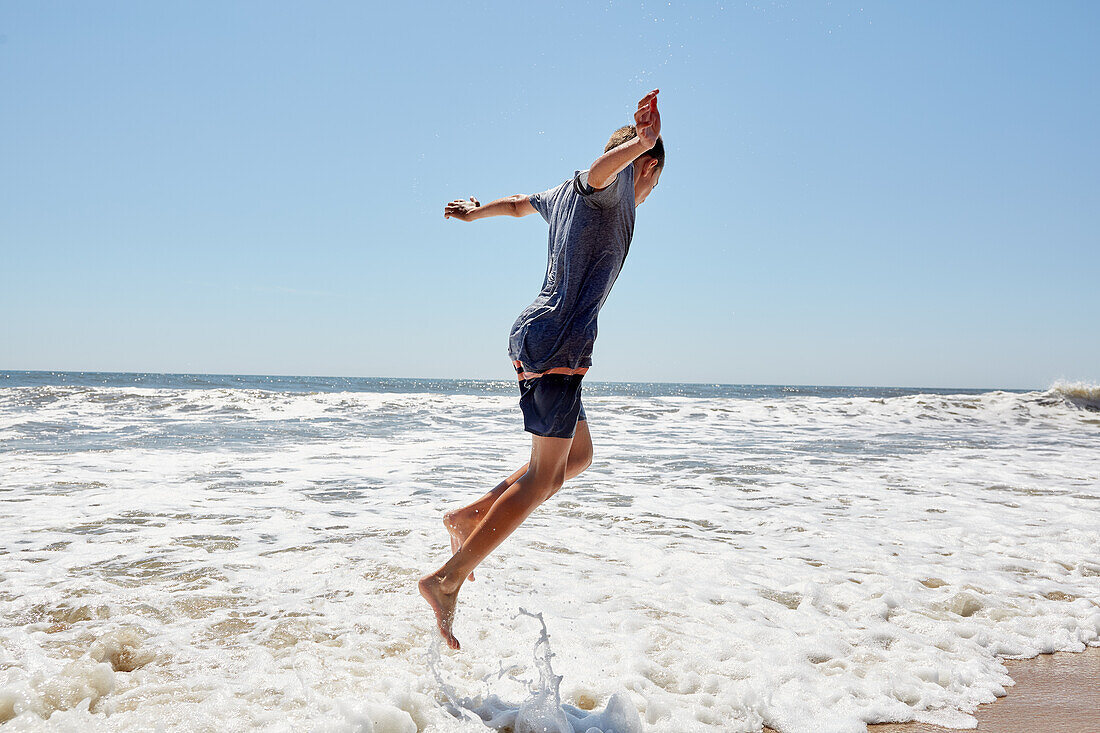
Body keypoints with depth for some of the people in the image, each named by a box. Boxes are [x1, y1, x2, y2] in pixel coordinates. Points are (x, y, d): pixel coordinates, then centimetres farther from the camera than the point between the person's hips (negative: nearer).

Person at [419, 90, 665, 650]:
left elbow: (519, 202, 41)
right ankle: (448, 579, -7)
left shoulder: (566, 194, 23)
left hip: (534, 336, 10)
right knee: (543, 476, -8)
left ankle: (469, 517, 18)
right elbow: (601, 166, -26)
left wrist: (476, 212, 58)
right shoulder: (617, 183, -2)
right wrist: (643, 142, -46)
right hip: (557, 341, -10)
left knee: (577, 457, 19)